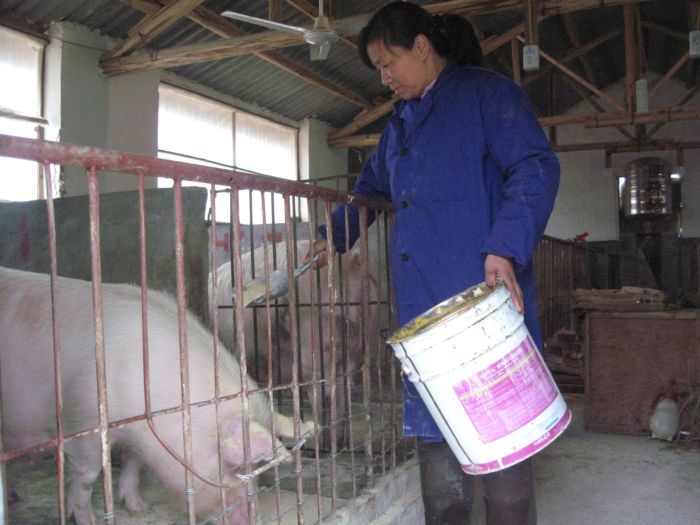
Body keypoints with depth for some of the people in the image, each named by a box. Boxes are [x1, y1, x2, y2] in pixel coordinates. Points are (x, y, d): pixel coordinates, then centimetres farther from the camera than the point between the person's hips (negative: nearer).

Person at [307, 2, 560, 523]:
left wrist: (505, 249, -23)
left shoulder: (486, 92, 0)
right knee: (434, 433, 9)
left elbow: (535, 168, -11)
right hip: (422, 305, 7)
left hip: (485, 299, -7)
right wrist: (332, 237, 31)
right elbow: (371, 189, 37)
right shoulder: (401, 124, 24)